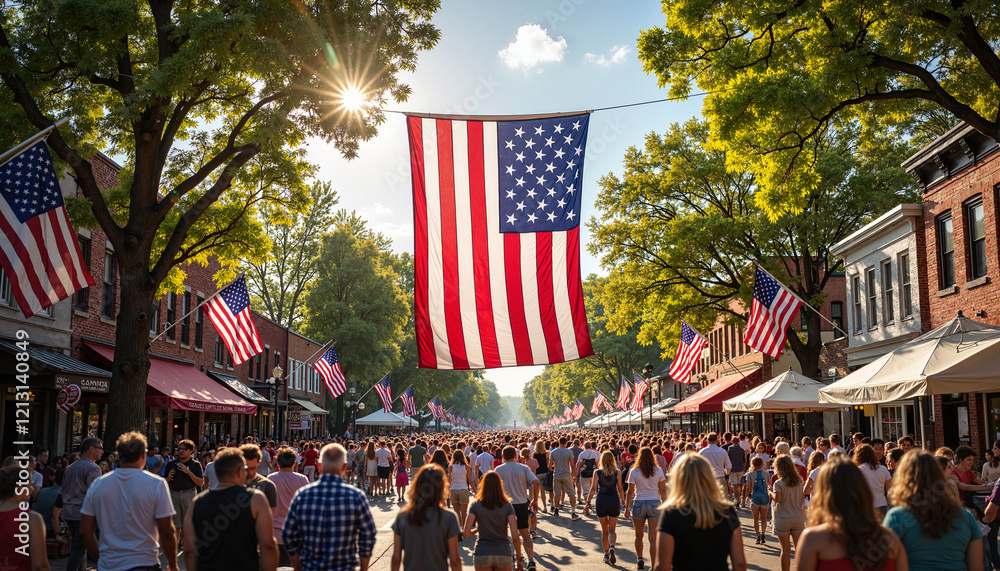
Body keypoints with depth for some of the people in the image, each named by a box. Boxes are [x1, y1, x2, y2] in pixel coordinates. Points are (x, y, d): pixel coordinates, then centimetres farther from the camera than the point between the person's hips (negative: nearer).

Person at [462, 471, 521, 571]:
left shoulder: (476, 506, -4)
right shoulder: (507, 506, -4)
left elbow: (465, 533, -10)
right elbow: (515, 537, -9)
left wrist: (476, 530, 10)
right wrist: (518, 559, 2)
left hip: (481, 554, 0)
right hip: (503, 554, 0)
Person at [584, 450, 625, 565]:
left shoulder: (597, 472, -1)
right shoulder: (617, 472, 1)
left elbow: (593, 488, -7)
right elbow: (620, 489, 0)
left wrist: (587, 503, -5)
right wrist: (623, 501, 14)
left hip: (601, 501, 0)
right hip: (614, 500, 0)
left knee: (604, 529, 15)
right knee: (612, 529, 8)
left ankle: (606, 554, 19)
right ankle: (612, 546, -21)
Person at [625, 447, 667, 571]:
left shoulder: (634, 471, -5)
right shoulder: (658, 471, -1)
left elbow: (630, 492, -4)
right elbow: (663, 491, 1)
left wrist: (627, 508, 4)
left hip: (639, 504, -1)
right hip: (655, 504, 1)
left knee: (639, 536, 19)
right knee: (653, 538, 2)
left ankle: (640, 560, 22)